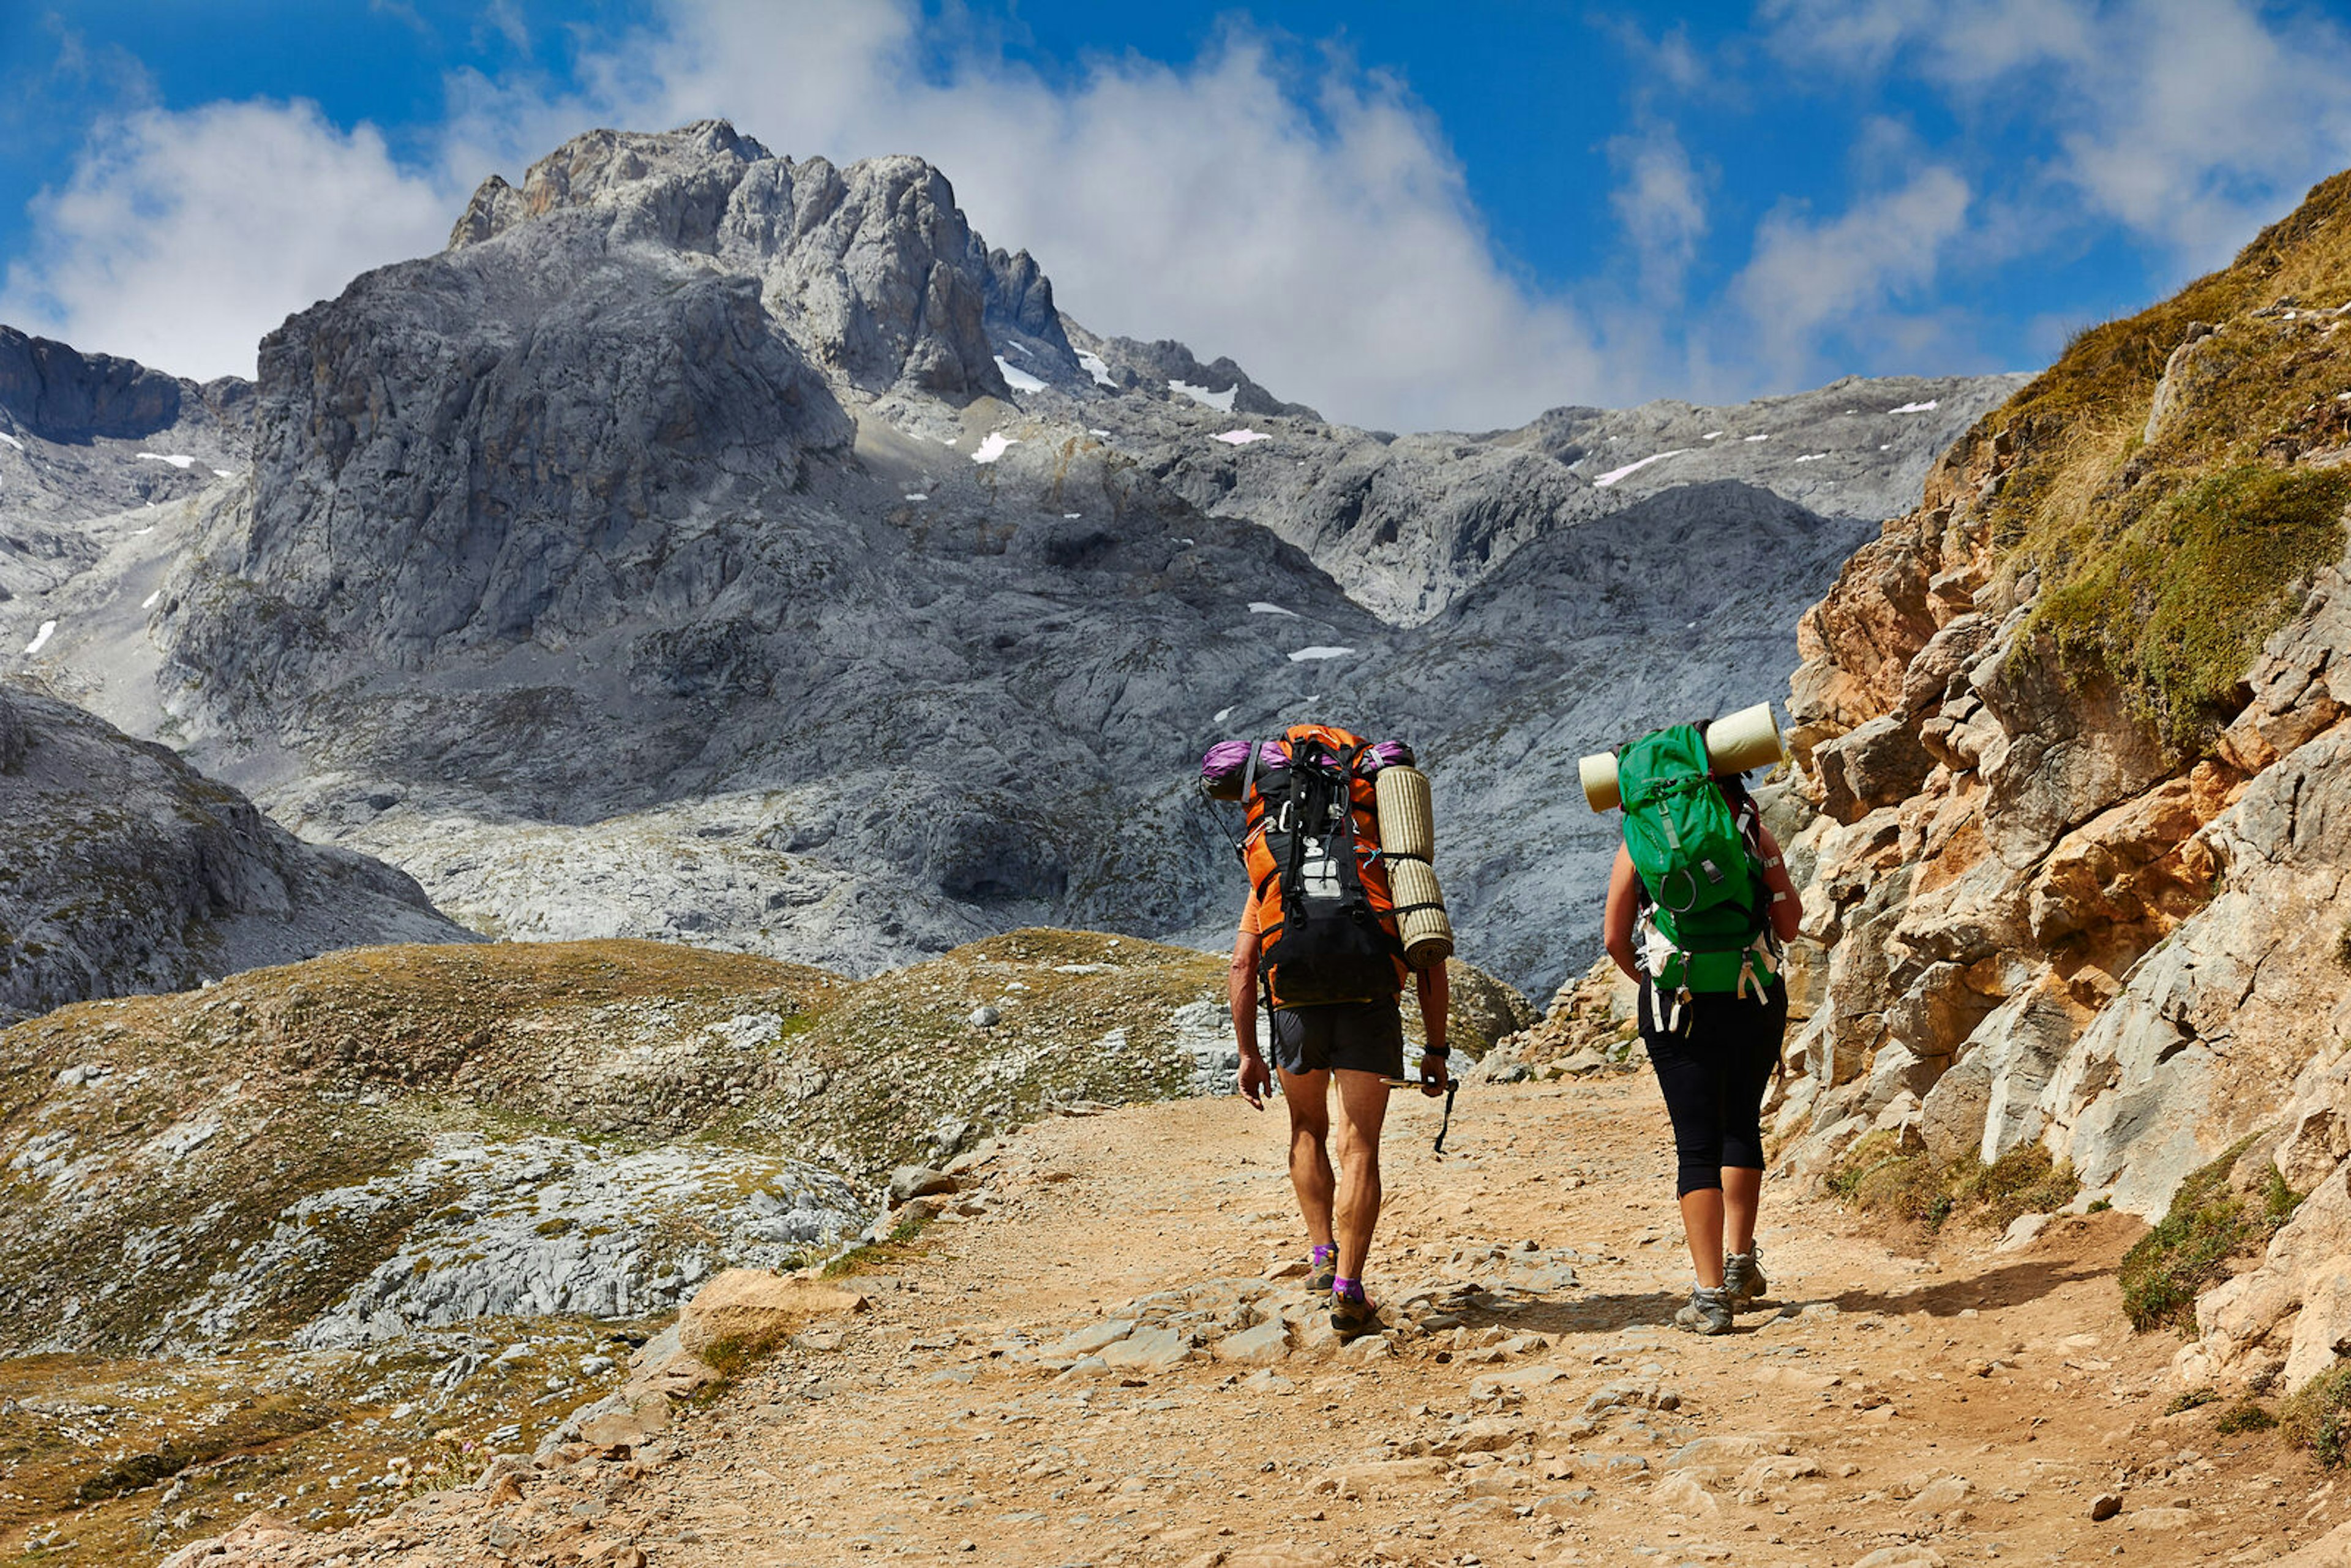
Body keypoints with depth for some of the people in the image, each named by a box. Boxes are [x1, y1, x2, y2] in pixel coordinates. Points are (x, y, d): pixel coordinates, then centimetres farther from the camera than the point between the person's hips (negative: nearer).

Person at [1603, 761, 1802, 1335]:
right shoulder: (1752, 832, 1)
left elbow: (1614, 938, 3)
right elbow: (1788, 927, 3)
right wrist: (1767, 852, 13)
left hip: (1678, 1008, -1)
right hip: (1754, 1001, 1)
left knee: (1696, 1142, 2)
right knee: (1741, 1124, 23)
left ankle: (1711, 1293, -5)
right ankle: (1740, 1260, 25)